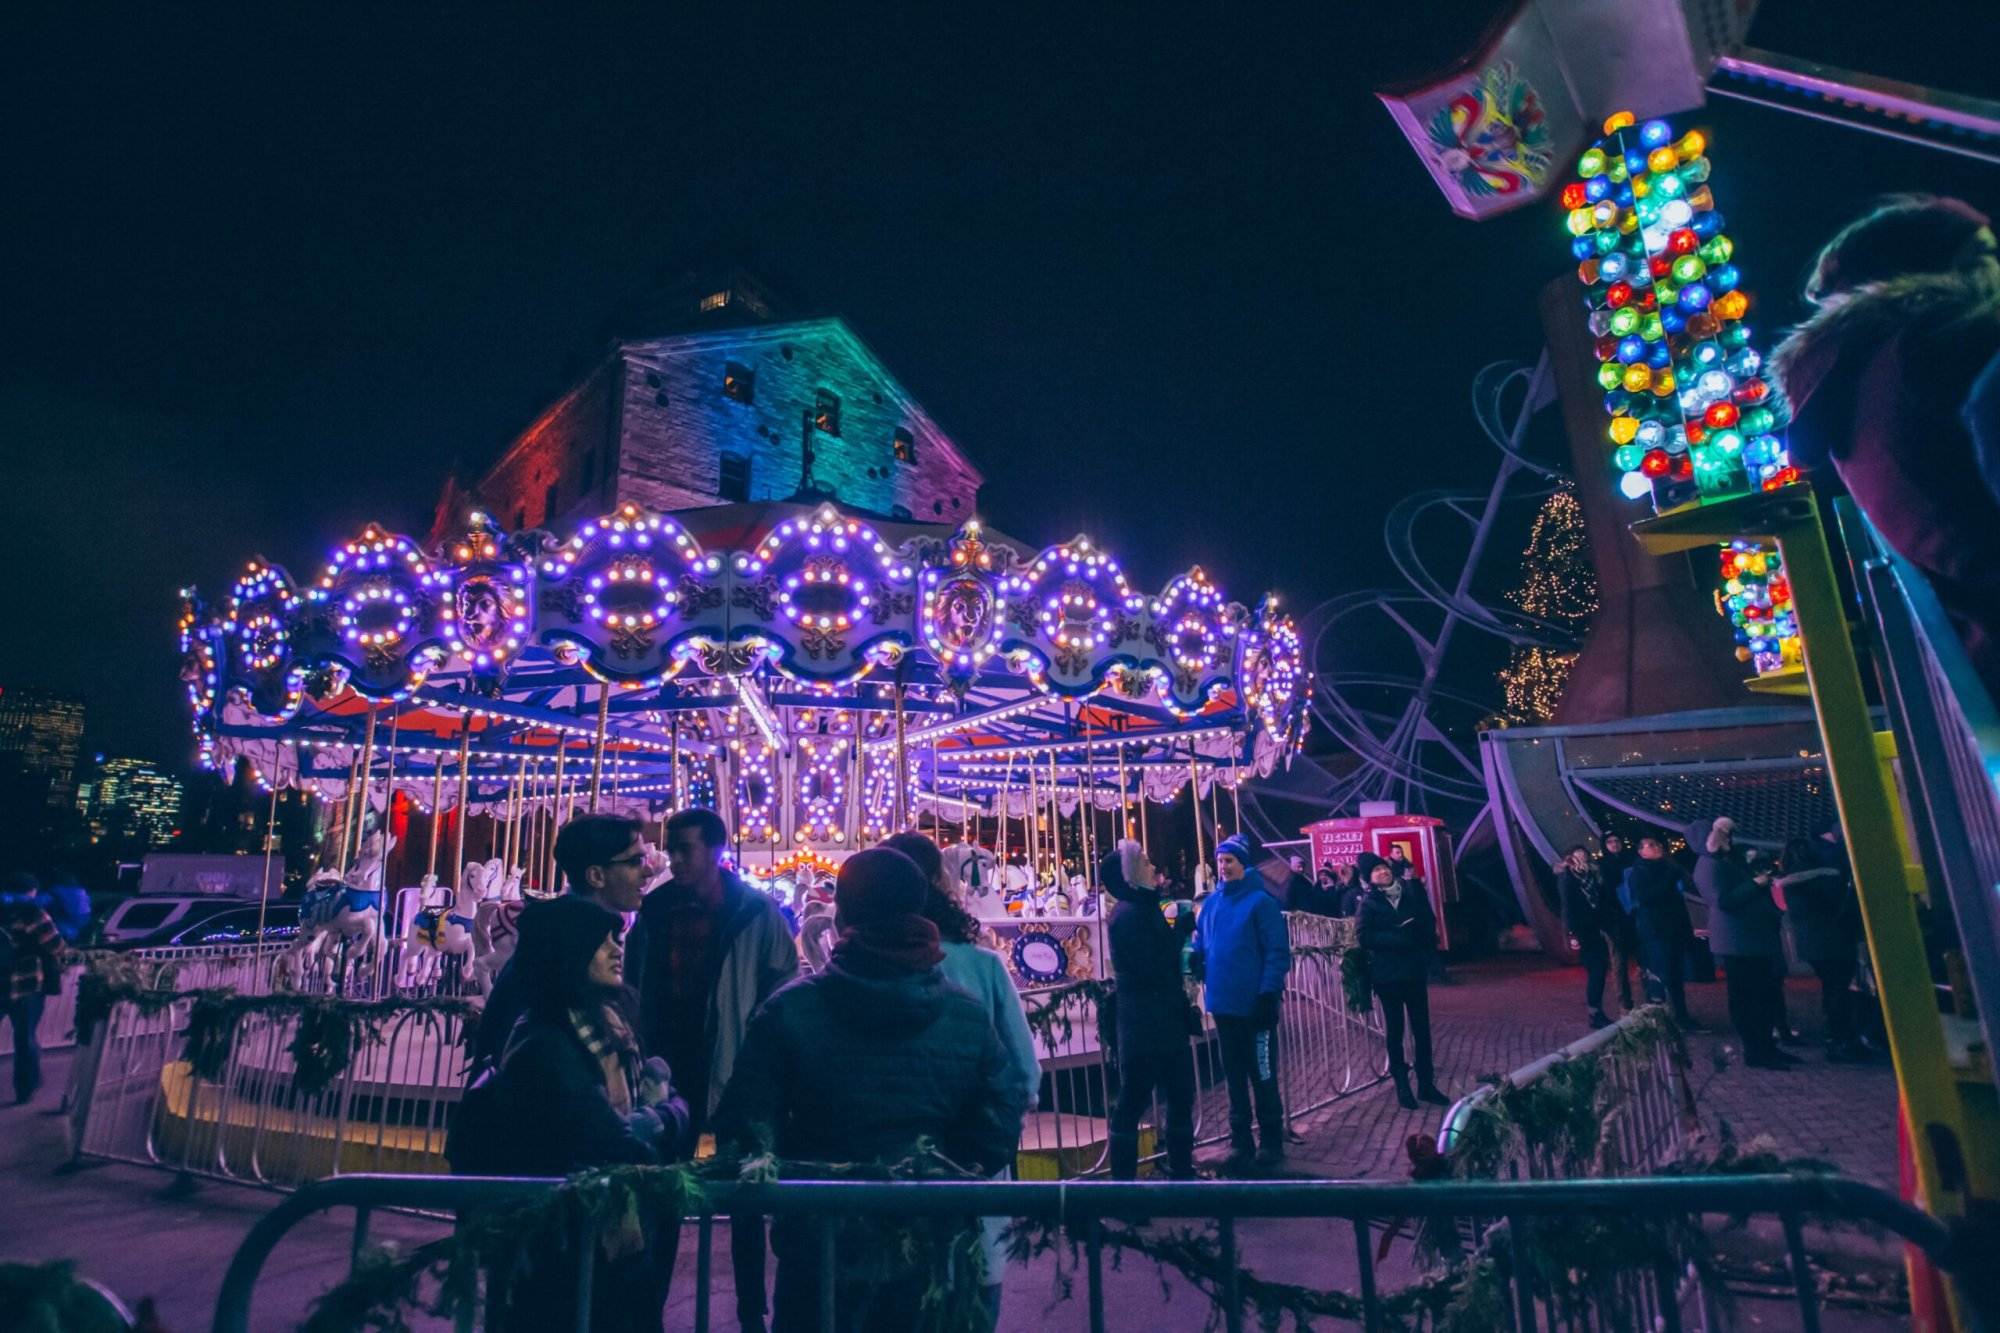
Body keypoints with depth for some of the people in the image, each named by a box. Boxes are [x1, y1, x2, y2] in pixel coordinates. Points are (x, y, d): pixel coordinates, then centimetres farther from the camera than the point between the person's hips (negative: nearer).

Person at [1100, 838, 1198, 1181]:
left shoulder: (1144, 908, 12)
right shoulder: (1129, 914, -17)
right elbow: (1154, 968, -21)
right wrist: (1181, 927, -15)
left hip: (1163, 1021, 10)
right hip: (1145, 1025, -10)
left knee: (1180, 1096, 17)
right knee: (1133, 1102, 0)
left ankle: (1181, 1171, 30)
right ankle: (1124, 1175, 11)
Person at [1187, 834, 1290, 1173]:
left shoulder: (1261, 902, -11)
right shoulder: (1211, 902, 7)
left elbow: (1278, 952, -13)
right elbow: (1202, 942, 16)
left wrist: (1269, 993, -19)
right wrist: (1194, 956, -5)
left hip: (1254, 1004, -6)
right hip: (1223, 1003, 6)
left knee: (1263, 1076, 8)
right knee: (1234, 1075, 15)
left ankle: (1271, 1143, 24)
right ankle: (1241, 1142, 27)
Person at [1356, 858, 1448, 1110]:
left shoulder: (1413, 893, 4)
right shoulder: (1368, 903, -4)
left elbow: (1428, 924, 5)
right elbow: (1364, 935, -14)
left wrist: (1427, 953, -10)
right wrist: (1399, 939, -21)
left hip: (1415, 970, 3)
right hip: (1387, 974, -3)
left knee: (1421, 1028, 8)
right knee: (1395, 1030, 7)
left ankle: (1426, 1084, 20)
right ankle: (1402, 1087, 17)